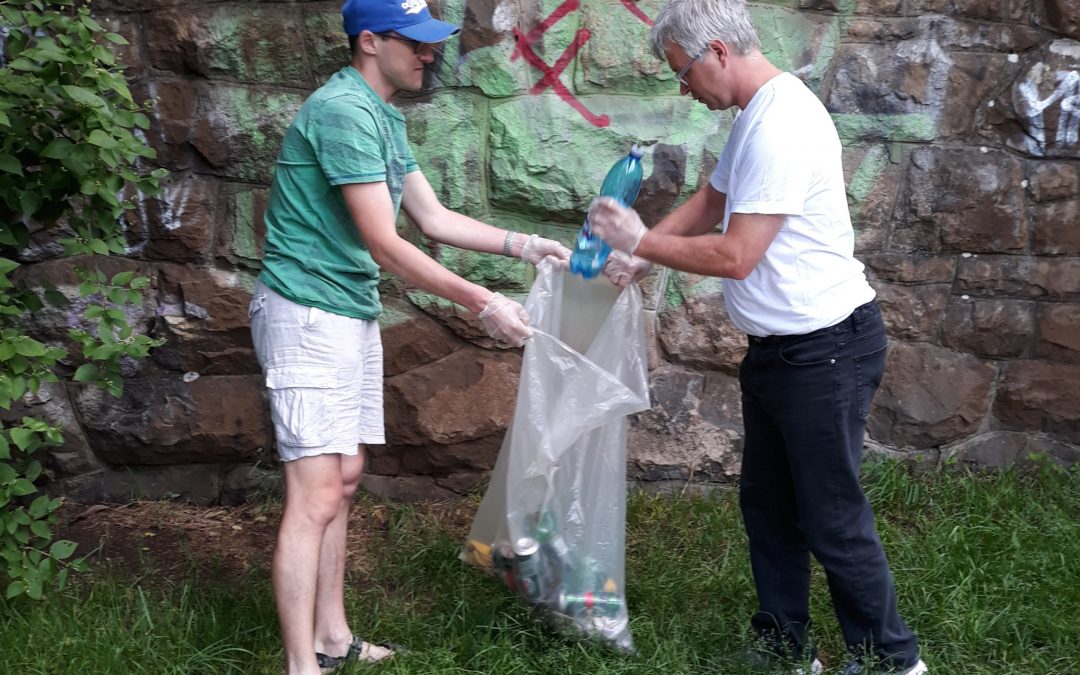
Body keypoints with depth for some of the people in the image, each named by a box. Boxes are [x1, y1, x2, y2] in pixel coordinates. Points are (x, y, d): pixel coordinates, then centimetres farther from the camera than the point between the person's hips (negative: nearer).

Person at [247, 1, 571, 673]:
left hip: (353, 315, 10)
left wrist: (524, 244, 7)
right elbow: (384, 244, -21)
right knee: (315, 497, -10)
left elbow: (434, 218, 16)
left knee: (343, 480, 14)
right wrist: (484, 303, -18)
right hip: (308, 315, -10)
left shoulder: (385, 118, 13)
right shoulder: (343, 111, -18)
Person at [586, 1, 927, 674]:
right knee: (767, 505, 17)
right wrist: (634, 247, 9)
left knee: (833, 519, 1)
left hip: (824, 351, -11)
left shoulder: (781, 125, -23)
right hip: (778, 347, 11)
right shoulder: (757, 116, 10)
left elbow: (735, 257, -25)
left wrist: (641, 241, -13)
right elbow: (710, 202, 22)